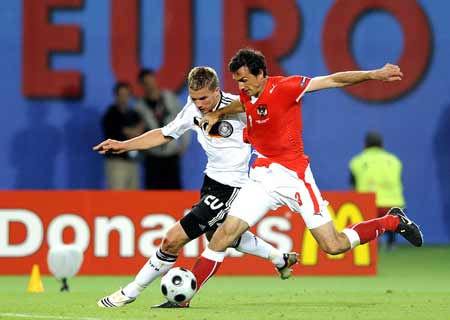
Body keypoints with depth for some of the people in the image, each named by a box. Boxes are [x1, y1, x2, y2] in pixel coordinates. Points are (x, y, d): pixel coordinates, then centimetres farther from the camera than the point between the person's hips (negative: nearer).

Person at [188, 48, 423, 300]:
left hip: (293, 175, -6)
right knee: (228, 231, -9)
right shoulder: (247, 95, 7)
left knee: (334, 245, -7)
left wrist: (373, 75, -22)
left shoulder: (283, 87, -14)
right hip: (262, 175, 6)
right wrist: (218, 114, 17)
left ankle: (393, 221, 16)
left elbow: (332, 81, -14)